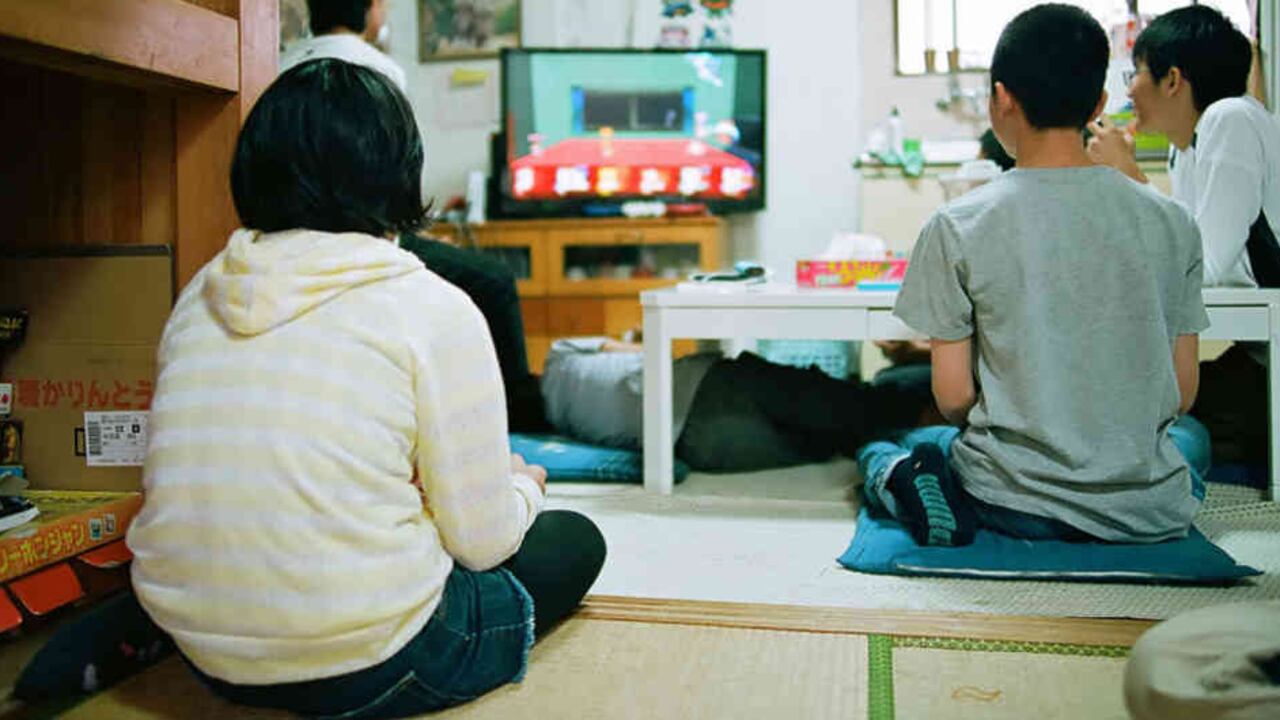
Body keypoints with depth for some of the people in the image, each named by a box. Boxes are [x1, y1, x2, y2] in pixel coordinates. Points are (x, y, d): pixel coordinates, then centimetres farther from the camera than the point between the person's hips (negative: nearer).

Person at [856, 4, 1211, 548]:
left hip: (1012, 502, -2)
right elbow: (1182, 395, 2)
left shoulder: (956, 227, -12)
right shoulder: (1171, 222, -4)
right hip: (1147, 514, 3)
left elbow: (953, 396, -9)